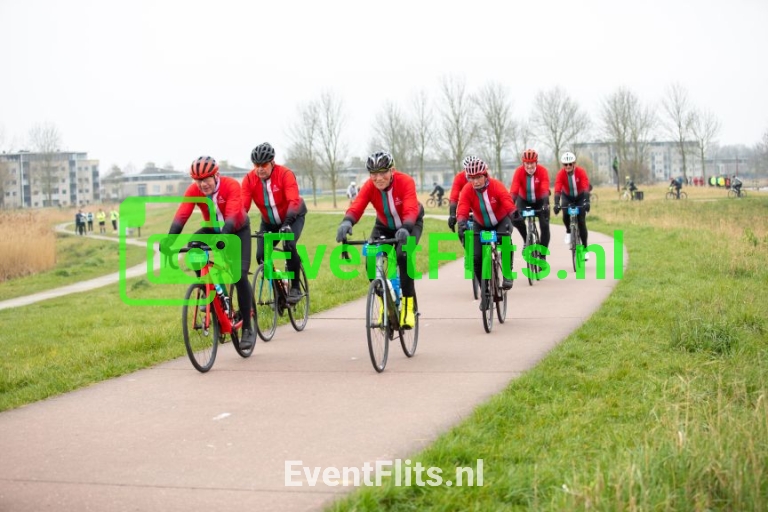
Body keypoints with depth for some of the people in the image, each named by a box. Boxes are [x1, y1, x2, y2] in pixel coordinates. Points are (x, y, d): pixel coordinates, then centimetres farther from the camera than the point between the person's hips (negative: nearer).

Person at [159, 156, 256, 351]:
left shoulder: (231, 185, -29)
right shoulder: (193, 190, -20)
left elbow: (232, 215, -41)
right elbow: (181, 215, -30)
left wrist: (224, 237, -58)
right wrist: (169, 240, -45)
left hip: (237, 230, -4)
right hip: (212, 229, 4)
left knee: (239, 275, -18)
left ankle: (248, 329, -8)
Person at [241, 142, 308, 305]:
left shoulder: (285, 174, -28)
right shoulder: (249, 179, -19)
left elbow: (294, 201, -39)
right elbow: (242, 206, -25)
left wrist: (287, 224, -53)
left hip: (292, 216, -4)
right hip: (269, 222, 4)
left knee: (289, 245, -29)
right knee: (261, 256, -11)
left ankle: (295, 288, -13)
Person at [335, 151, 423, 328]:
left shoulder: (405, 182, -31)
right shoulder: (369, 187, -23)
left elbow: (411, 210, -44)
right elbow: (356, 207, -38)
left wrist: (405, 229, -64)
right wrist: (347, 222, -61)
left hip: (410, 225, -3)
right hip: (384, 226, 3)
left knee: (403, 256, -31)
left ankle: (408, 305, -18)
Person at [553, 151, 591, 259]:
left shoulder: (581, 172, -27)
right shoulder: (560, 174, -26)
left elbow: (586, 188, -37)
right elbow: (557, 190, -35)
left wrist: (587, 201, -51)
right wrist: (556, 204, -49)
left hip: (580, 196, -1)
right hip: (567, 196, 1)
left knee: (581, 222, -10)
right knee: (565, 215, -27)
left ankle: (584, 248, 0)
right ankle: (568, 231, 6)